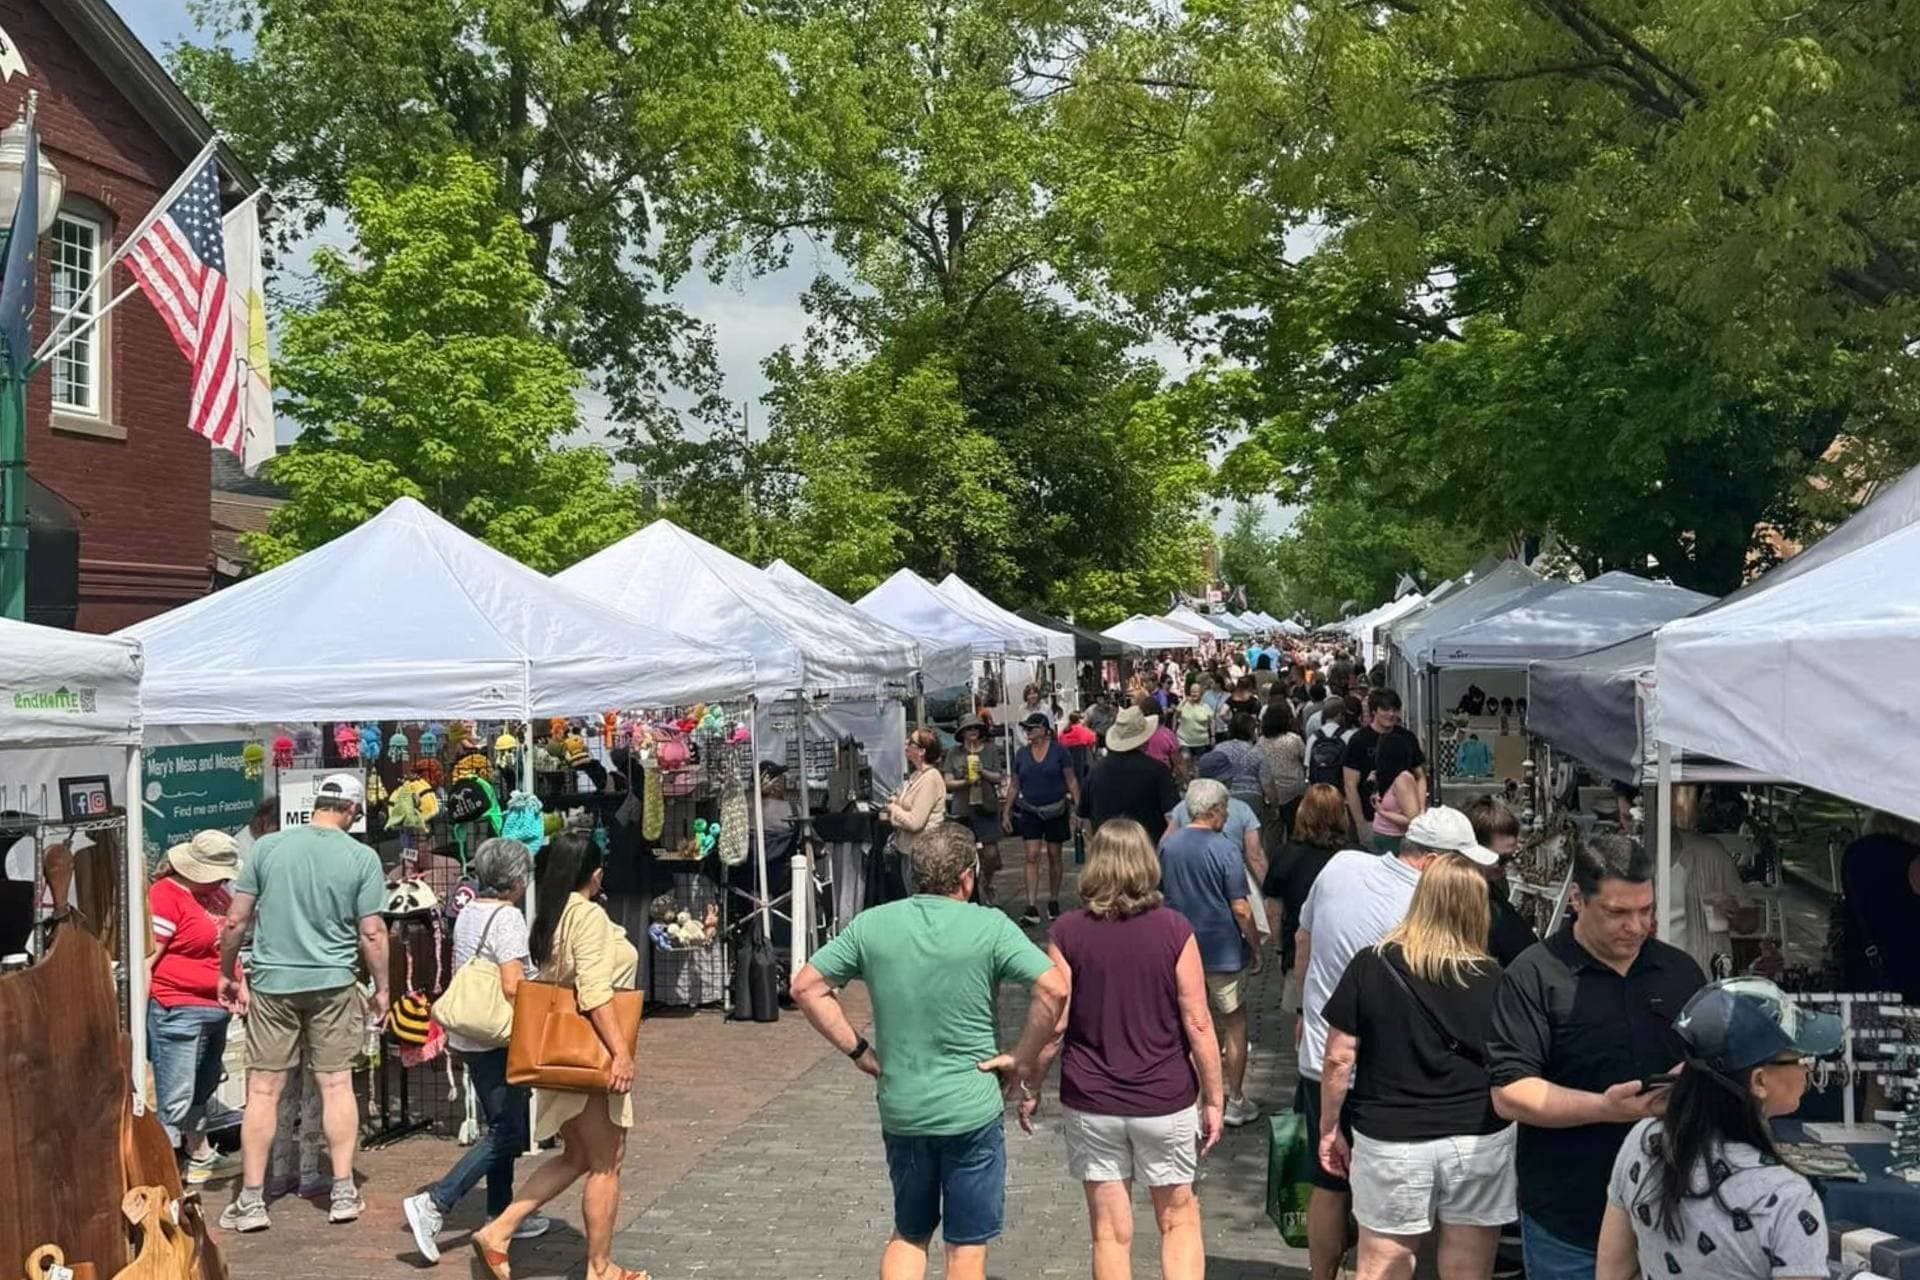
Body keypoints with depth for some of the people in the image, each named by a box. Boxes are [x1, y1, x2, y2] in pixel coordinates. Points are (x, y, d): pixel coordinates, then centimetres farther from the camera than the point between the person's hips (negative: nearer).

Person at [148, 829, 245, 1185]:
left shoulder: (217, 893, 12)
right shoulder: (164, 896, -15)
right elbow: (145, 962, -18)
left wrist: (241, 987, 19)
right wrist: (138, 1021, -21)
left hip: (217, 1008, 9)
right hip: (178, 1012, -9)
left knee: (202, 1089, 22)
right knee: (174, 1100, -8)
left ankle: (200, 1155, 36)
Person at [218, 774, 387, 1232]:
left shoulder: (268, 847, 0)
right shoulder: (362, 858, -4)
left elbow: (236, 921, 1)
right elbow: (372, 933, -5)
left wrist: (227, 974, 13)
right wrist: (382, 988, 7)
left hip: (271, 983, 1)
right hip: (333, 985, -1)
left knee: (263, 1090, 6)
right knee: (336, 1084, 8)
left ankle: (251, 1200, 11)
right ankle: (343, 1192, 14)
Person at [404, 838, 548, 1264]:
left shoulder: (467, 913, 9)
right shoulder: (507, 917, -17)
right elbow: (512, 986, -24)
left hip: (468, 1037, 9)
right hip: (497, 1038, -9)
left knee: (500, 1126, 18)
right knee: (507, 1133, -3)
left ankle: (502, 1215, 25)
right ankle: (434, 1204, -11)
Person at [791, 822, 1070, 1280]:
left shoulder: (871, 924, -2)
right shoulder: (989, 926, -12)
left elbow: (806, 987, 0)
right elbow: (1054, 989, -19)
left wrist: (858, 1050, 3)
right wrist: (1025, 1060, -8)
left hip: (899, 1109, 3)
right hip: (971, 1111, -3)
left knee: (909, 1234, 24)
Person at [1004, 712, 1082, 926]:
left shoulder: (1059, 751, -5)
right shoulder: (1021, 755, 5)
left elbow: (1072, 781, -4)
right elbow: (1014, 786, 10)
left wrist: (1078, 807, -12)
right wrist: (1006, 813, 7)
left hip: (1056, 811, -2)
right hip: (1030, 812, 2)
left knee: (1054, 856, 7)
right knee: (1032, 857, -6)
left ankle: (1054, 902, 23)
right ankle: (1032, 908, -9)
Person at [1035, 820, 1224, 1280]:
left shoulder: (1067, 932, -8)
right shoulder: (1173, 930, -9)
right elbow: (1198, 1023, -7)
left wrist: (1031, 1088, 7)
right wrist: (1213, 1099, 2)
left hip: (1090, 1105, 0)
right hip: (1166, 1103, 0)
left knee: (1110, 1233, 11)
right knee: (1179, 1221, 17)